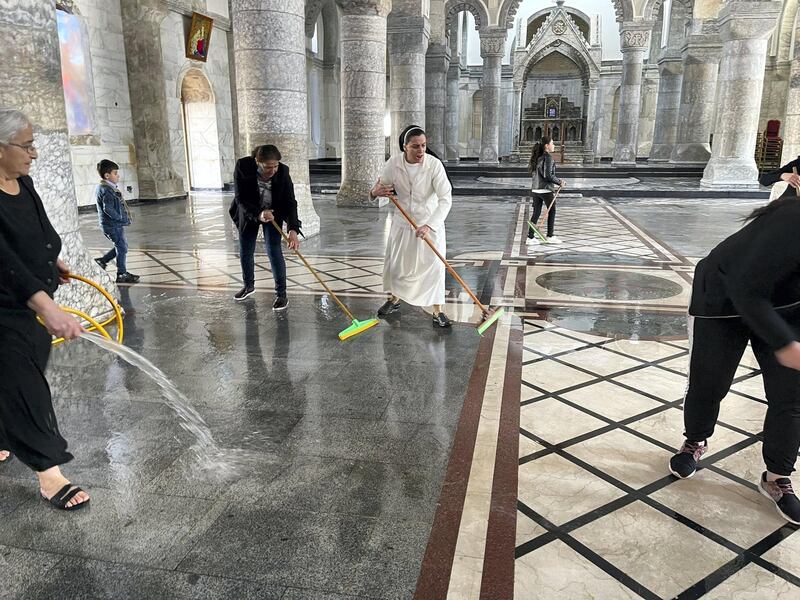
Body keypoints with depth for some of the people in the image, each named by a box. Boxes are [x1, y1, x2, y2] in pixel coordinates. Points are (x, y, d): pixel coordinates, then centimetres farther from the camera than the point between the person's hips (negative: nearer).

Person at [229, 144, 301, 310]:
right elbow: (240, 198, -25)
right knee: (245, 252, 10)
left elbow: (290, 202, -27)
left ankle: (281, 294, -2)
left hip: (273, 214, -1)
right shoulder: (243, 167, -28)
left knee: (274, 251, -11)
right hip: (248, 214, 2)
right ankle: (249, 285, 35)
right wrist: (258, 214, -43)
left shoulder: (282, 172, -26)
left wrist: (293, 230, -39)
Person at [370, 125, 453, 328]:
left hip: (430, 223, -3)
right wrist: (375, 192, -25)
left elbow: (445, 199, -25)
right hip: (402, 223, 3)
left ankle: (438, 311, 12)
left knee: (433, 265, -2)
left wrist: (429, 225, -36)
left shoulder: (434, 164, -21)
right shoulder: (393, 163, -14)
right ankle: (394, 299, 39)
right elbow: (381, 185, 1)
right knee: (395, 262, 15)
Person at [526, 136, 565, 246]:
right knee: (552, 211, 9)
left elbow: (531, 171, 16)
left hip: (535, 189, 7)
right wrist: (559, 182, -8)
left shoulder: (538, 157, 10)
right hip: (546, 189, -7)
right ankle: (550, 236, 16)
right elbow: (548, 175, -21)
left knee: (536, 212, 10)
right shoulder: (548, 157, -14)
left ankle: (530, 237, 8)